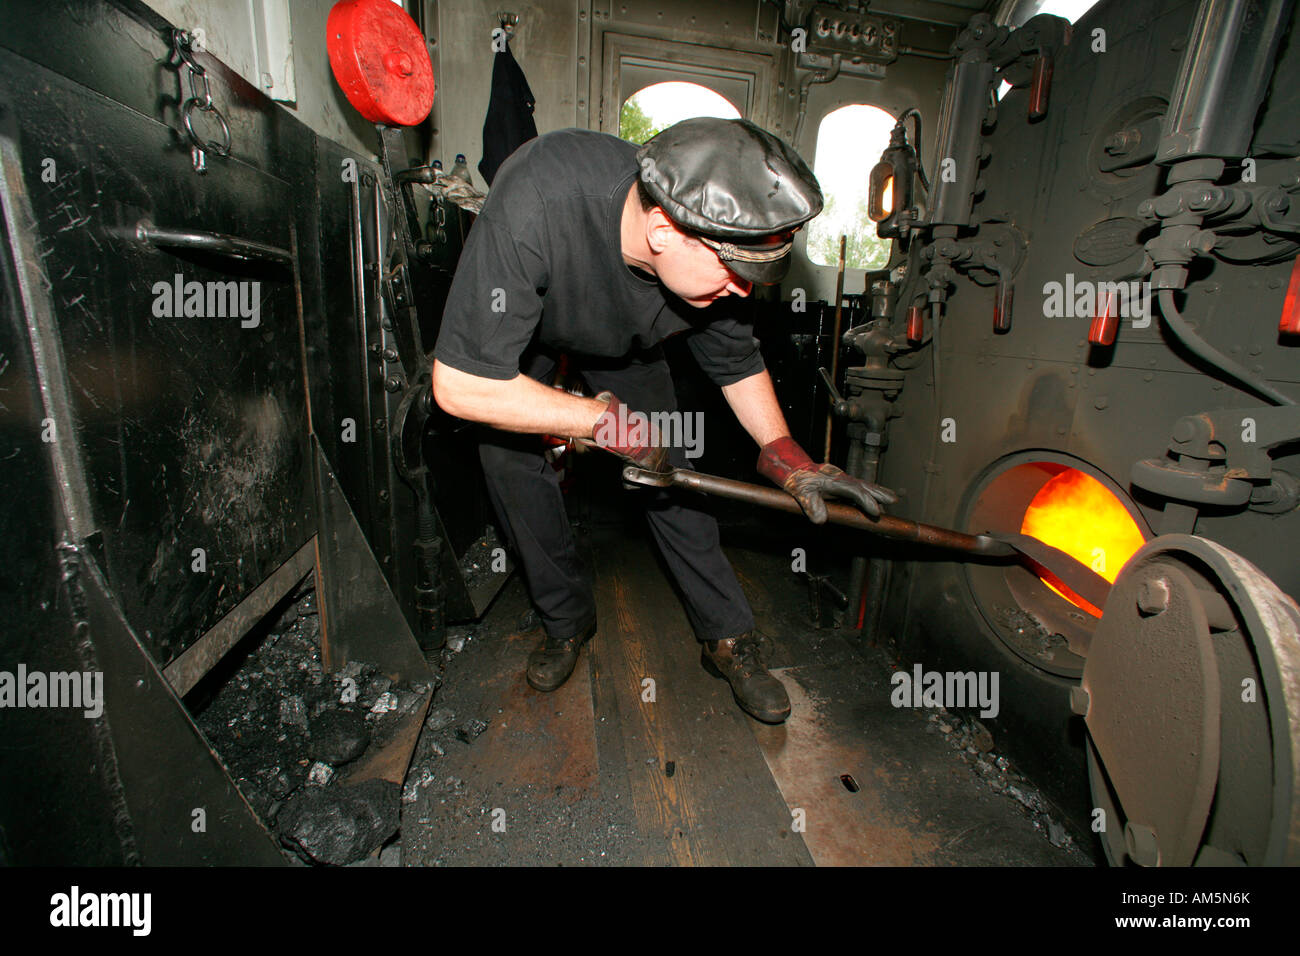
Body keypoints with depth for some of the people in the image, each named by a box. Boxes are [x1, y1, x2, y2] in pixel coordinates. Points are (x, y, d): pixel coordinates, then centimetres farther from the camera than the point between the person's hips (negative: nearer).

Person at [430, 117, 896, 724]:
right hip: (510, 316, -1)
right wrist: (603, 419, -37)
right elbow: (459, 384, -40)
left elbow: (737, 363, -10)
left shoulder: (711, 253, -30)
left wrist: (786, 457, -19)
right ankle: (566, 622, 11)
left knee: (671, 469, -7)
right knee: (509, 458, -13)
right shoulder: (535, 203, -45)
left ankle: (728, 639, 8)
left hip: (626, 338, 2)